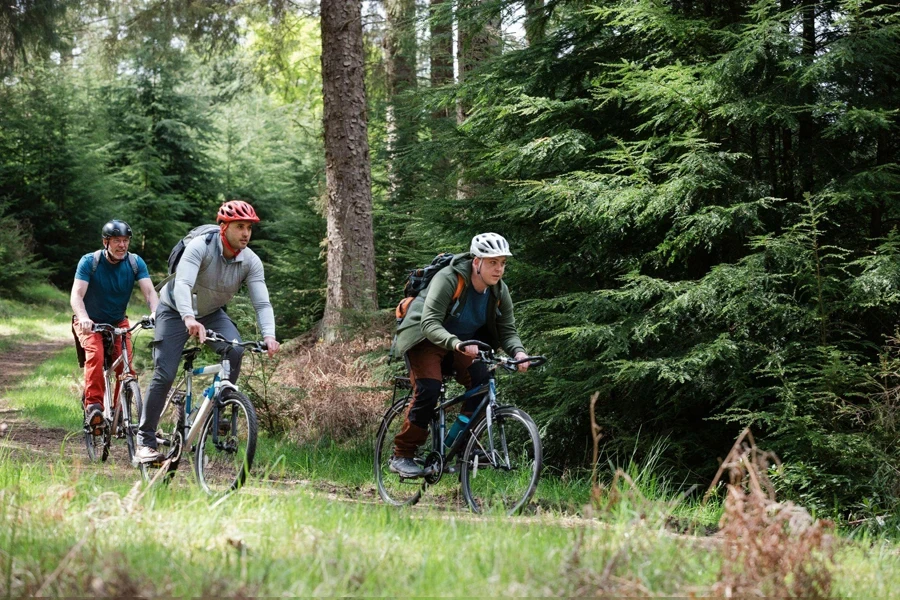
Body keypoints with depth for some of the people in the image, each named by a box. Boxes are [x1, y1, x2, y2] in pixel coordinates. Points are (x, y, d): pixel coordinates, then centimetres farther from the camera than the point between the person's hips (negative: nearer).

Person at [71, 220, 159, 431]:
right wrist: (83, 318, -47)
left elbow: (149, 291, -20)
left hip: (118, 322, 3)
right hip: (90, 323, -2)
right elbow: (76, 295, -26)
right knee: (95, 355, -32)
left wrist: (155, 312, -42)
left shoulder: (135, 263, -9)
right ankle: (93, 406, -31)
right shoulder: (89, 262, -17)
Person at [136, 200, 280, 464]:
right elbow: (182, 284, -42)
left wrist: (268, 335, -43)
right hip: (176, 311, -4)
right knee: (164, 375, -12)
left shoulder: (251, 262, -17)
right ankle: (145, 440, -2)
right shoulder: (200, 247, -29)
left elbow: (262, 303, -24)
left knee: (234, 350, -26)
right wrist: (189, 319, -60)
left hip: (212, 313, 4)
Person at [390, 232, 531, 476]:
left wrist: (518, 352, -30)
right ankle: (402, 456, -15)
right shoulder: (448, 280, -28)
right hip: (425, 338, -5)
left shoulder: (499, 291, -10)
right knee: (429, 388, -26)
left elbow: (507, 330, -8)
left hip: (465, 342, 5)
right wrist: (455, 343, -54)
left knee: (481, 380, -21)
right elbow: (430, 323, -36)